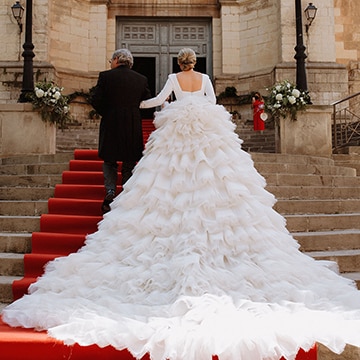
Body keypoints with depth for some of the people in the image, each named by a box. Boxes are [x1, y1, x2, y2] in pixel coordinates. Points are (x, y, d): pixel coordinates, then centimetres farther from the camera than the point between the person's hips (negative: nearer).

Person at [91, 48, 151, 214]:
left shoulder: (105, 76, -2)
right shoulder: (142, 79, 4)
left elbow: (95, 101, -5)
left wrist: (106, 114, 12)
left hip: (110, 126, -1)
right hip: (133, 128, 1)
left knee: (109, 161, 15)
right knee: (129, 165, 11)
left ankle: (110, 191, -5)